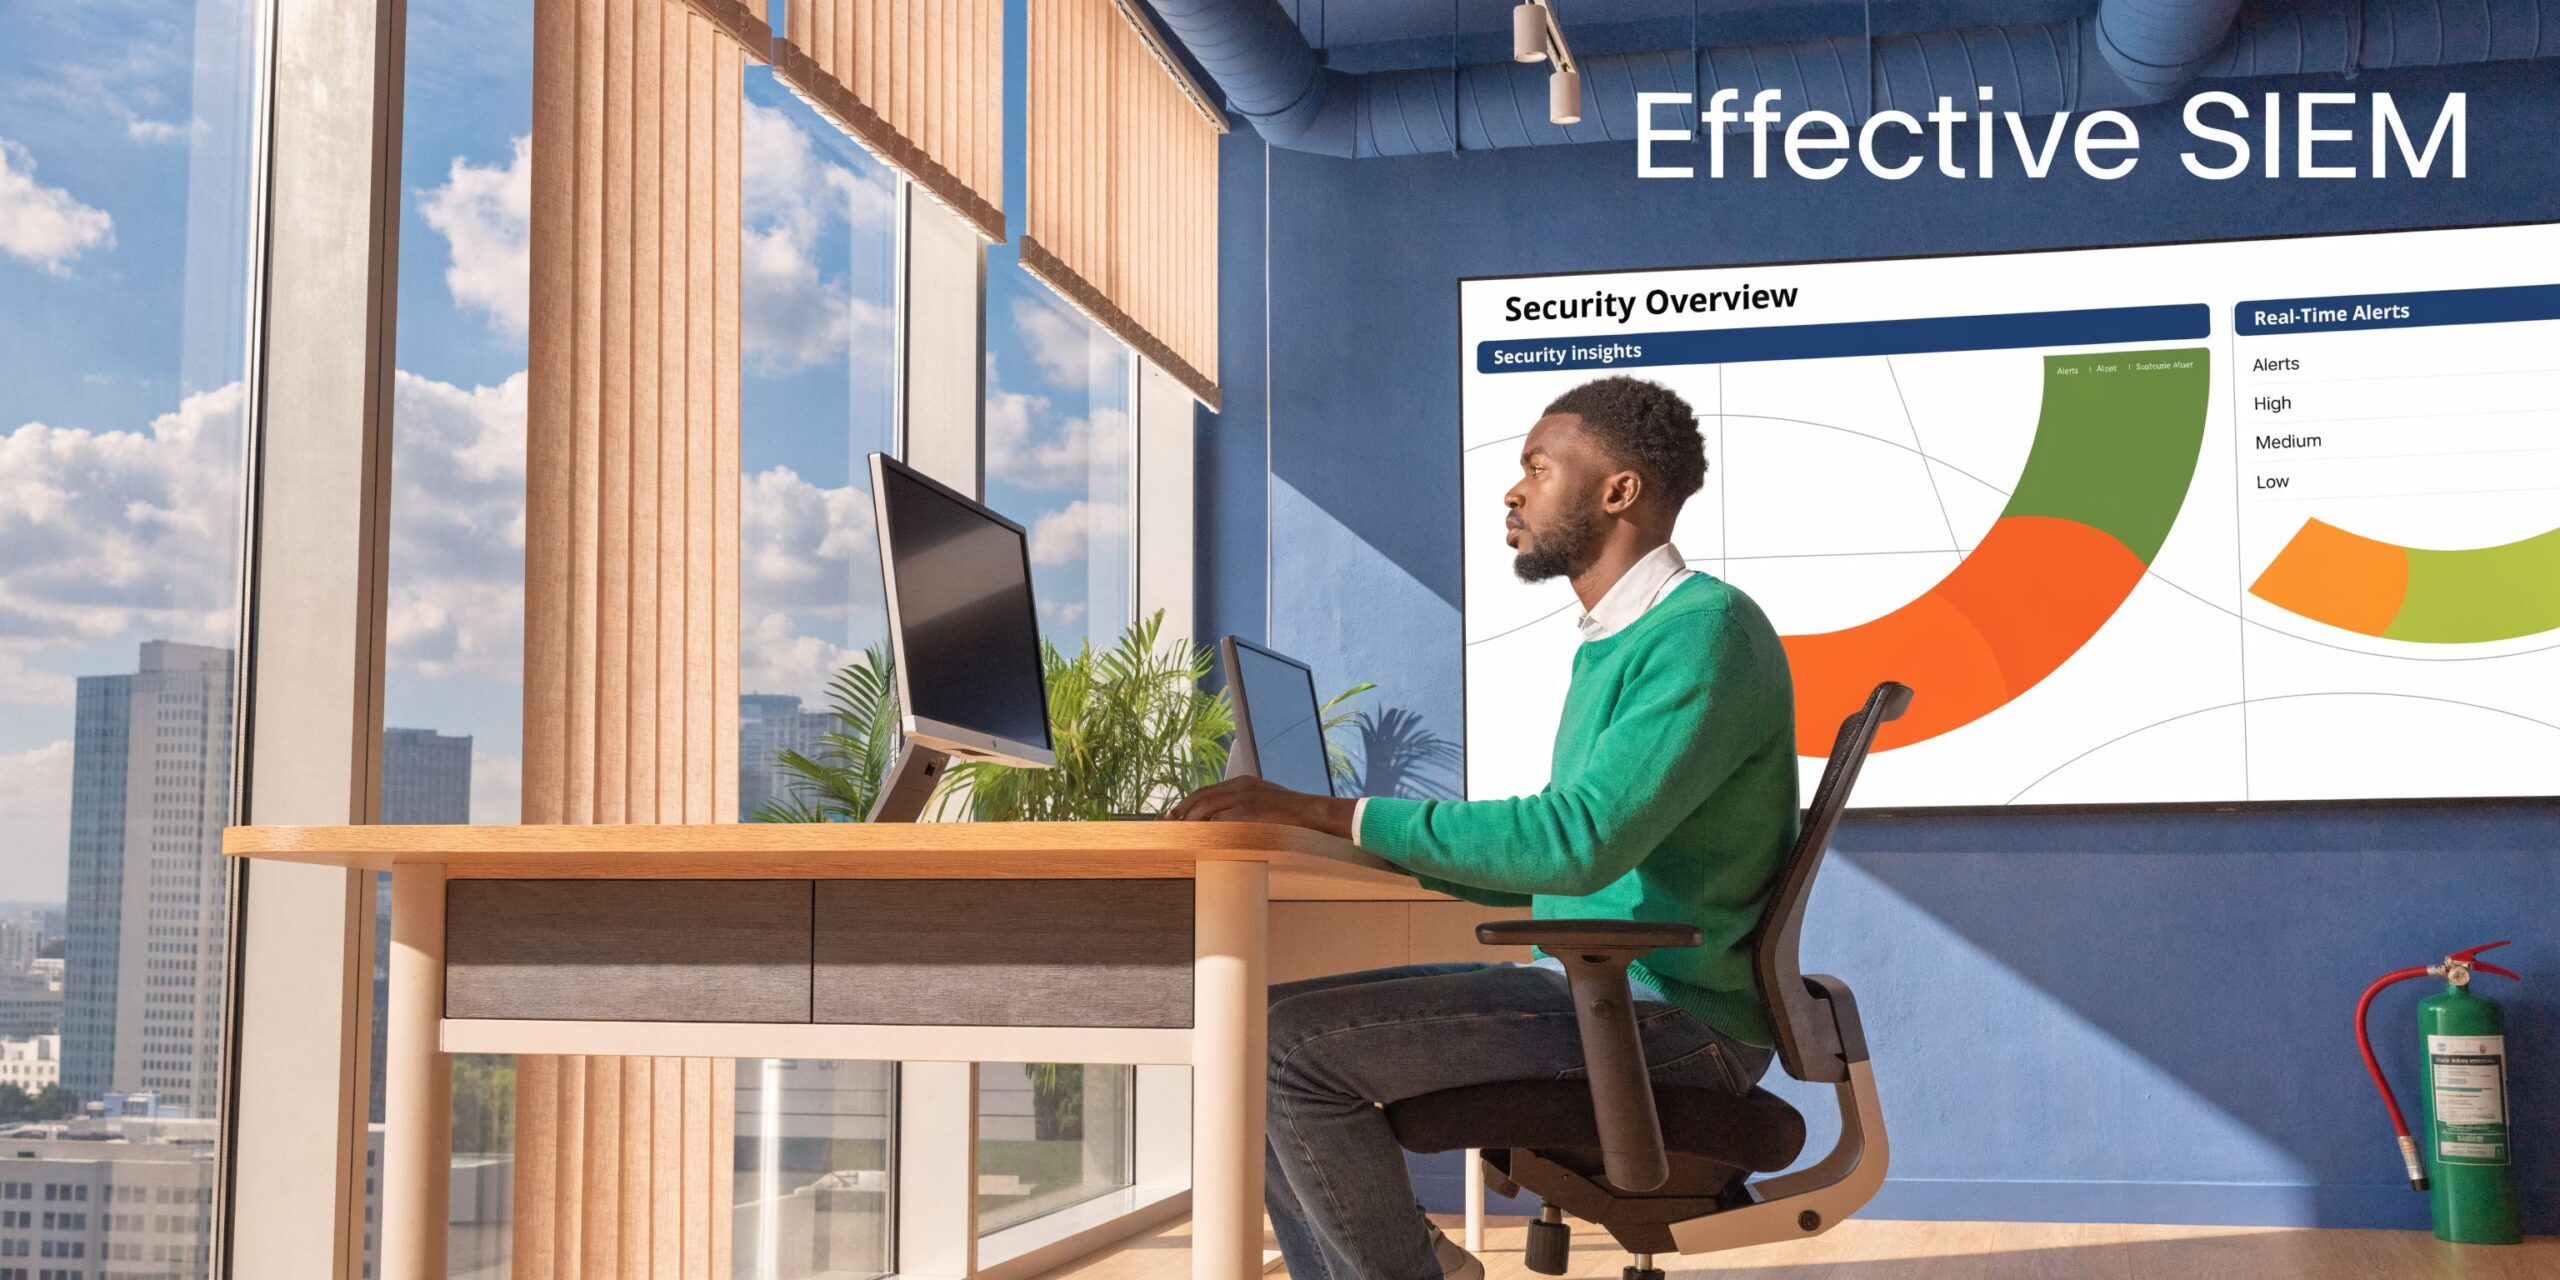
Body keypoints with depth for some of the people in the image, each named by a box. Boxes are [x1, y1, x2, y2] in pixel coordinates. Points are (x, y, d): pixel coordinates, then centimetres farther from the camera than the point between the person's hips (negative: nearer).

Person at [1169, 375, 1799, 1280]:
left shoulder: (1708, 630, -14)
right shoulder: (1614, 647, 18)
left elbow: (1581, 841, -28)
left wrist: (1331, 814, -26)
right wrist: (1383, 844, 12)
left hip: (1673, 1018, -10)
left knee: (1292, 1042, -20)